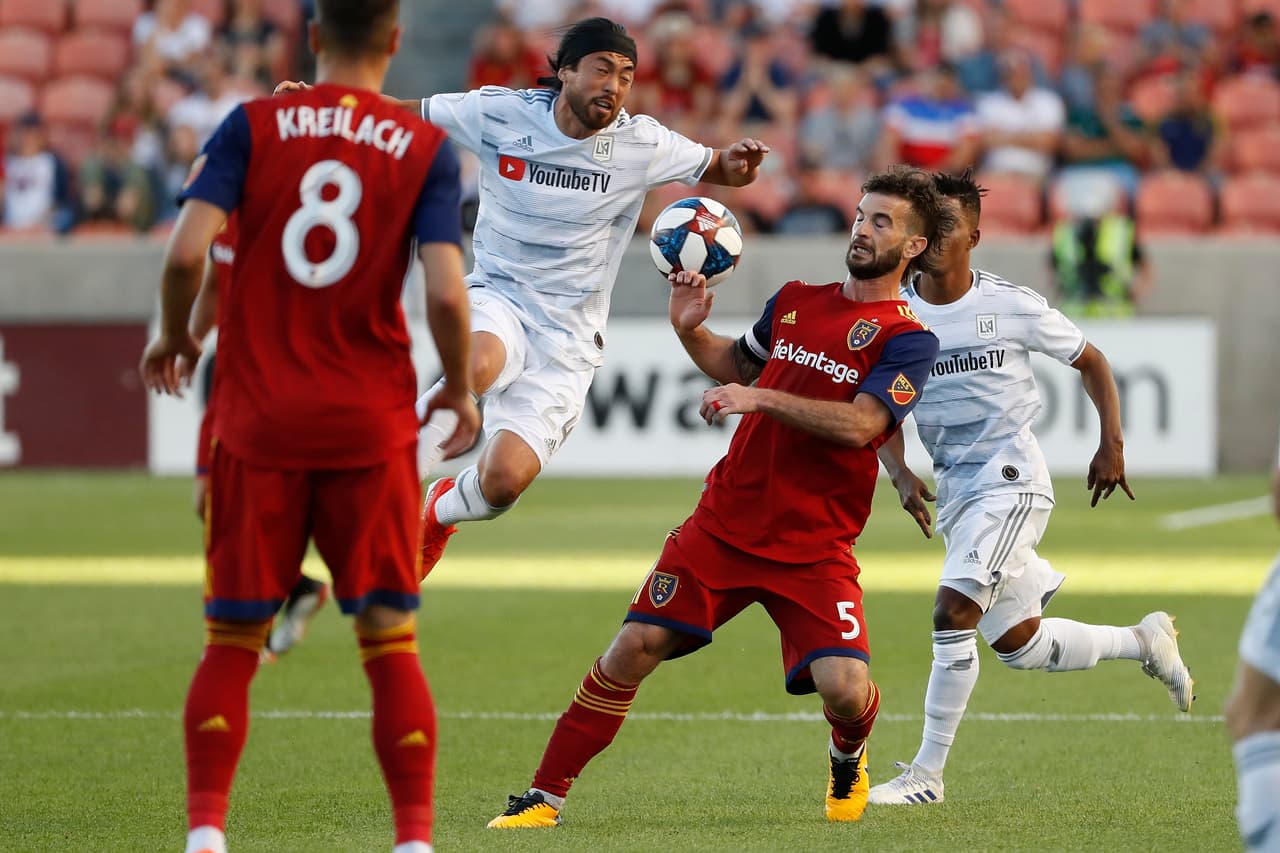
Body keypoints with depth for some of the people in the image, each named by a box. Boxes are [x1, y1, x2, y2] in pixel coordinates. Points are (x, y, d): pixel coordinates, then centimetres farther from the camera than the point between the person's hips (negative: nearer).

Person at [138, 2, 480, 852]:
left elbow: (187, 252, -11)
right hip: (371, 429, 0)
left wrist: (174, 336, 8)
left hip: (258, 422, 0)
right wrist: (460, 390, 6)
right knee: (391, 642, 6)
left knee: (233, 642, 9)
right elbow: (446, 293, -11)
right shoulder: (426, 149, -1)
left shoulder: (251, 127, 0)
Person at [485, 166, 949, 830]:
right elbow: (736, 364, 30)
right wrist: (690, 330, 11)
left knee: (844, 689, -18)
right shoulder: (794, 302, 13)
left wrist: (761, 398, -23)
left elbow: (859, 424, -19)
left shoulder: (909, 341, -4)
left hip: (815, 547, -4)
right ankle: (545, 794, 2)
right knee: (635, 647, -8)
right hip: (725, 522, 4)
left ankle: (848, 756, 20)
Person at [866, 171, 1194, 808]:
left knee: (952, 613, -21)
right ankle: (1145, 642, 38)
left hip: (1009, 475, -5)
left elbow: (1091, 361, 7)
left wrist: (1112, 444, -3)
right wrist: (902, 475, -10)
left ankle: (927, 773, -14)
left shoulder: (1011, 307, -7)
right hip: (952, 487, 5)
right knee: (1018, 644, 12)